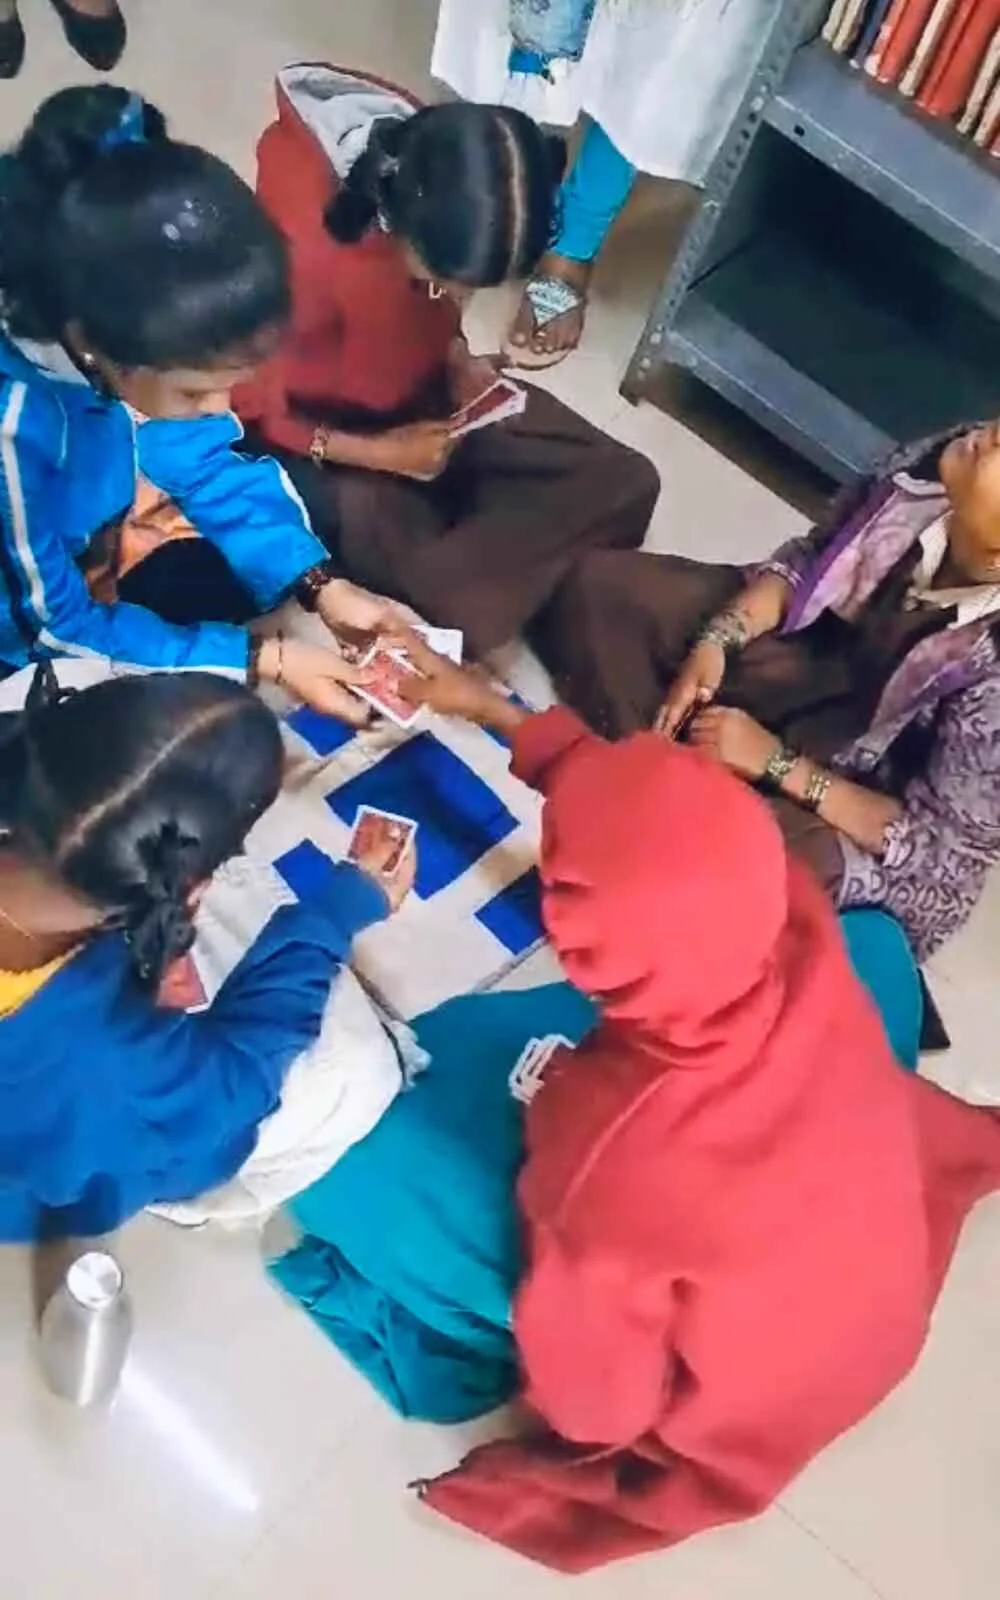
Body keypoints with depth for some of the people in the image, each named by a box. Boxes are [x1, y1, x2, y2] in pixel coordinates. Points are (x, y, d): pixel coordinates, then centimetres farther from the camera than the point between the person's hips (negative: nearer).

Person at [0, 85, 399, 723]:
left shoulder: (137, 330, -24)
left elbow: (203, 464, -5)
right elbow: (57, 628, -26)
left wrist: (323, 586, -13)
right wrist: (265, 659, -26)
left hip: (93, 546, 7)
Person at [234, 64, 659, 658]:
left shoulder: (437, 201, -15)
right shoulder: (300, 248, -34)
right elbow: (252, 412, -21)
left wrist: (459, 362, -10)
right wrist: (376, 454, -24)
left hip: (417, 396, 7)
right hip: (318, 436, -6)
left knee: (623, 482, -6)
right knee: (462, 605, -28)